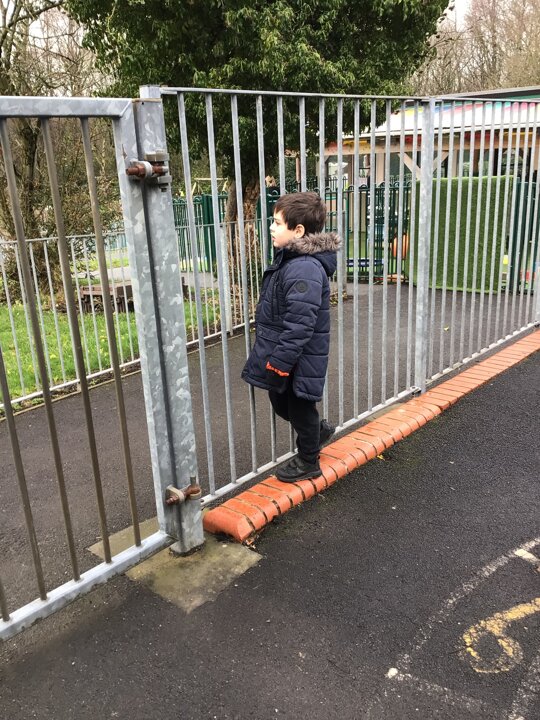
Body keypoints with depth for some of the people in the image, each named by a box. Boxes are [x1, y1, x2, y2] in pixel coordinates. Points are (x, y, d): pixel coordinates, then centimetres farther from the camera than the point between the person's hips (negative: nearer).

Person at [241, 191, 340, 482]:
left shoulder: (304, 269, -27)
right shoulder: (289, 259, 7)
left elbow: (300, 324, -29)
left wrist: (280, 361, -24)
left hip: (298, 360, -9)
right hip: (283, 353, 9)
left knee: (299, 408, 10)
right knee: (281, 403, 23)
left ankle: (308, 461, 33)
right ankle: (318, 430, 46)